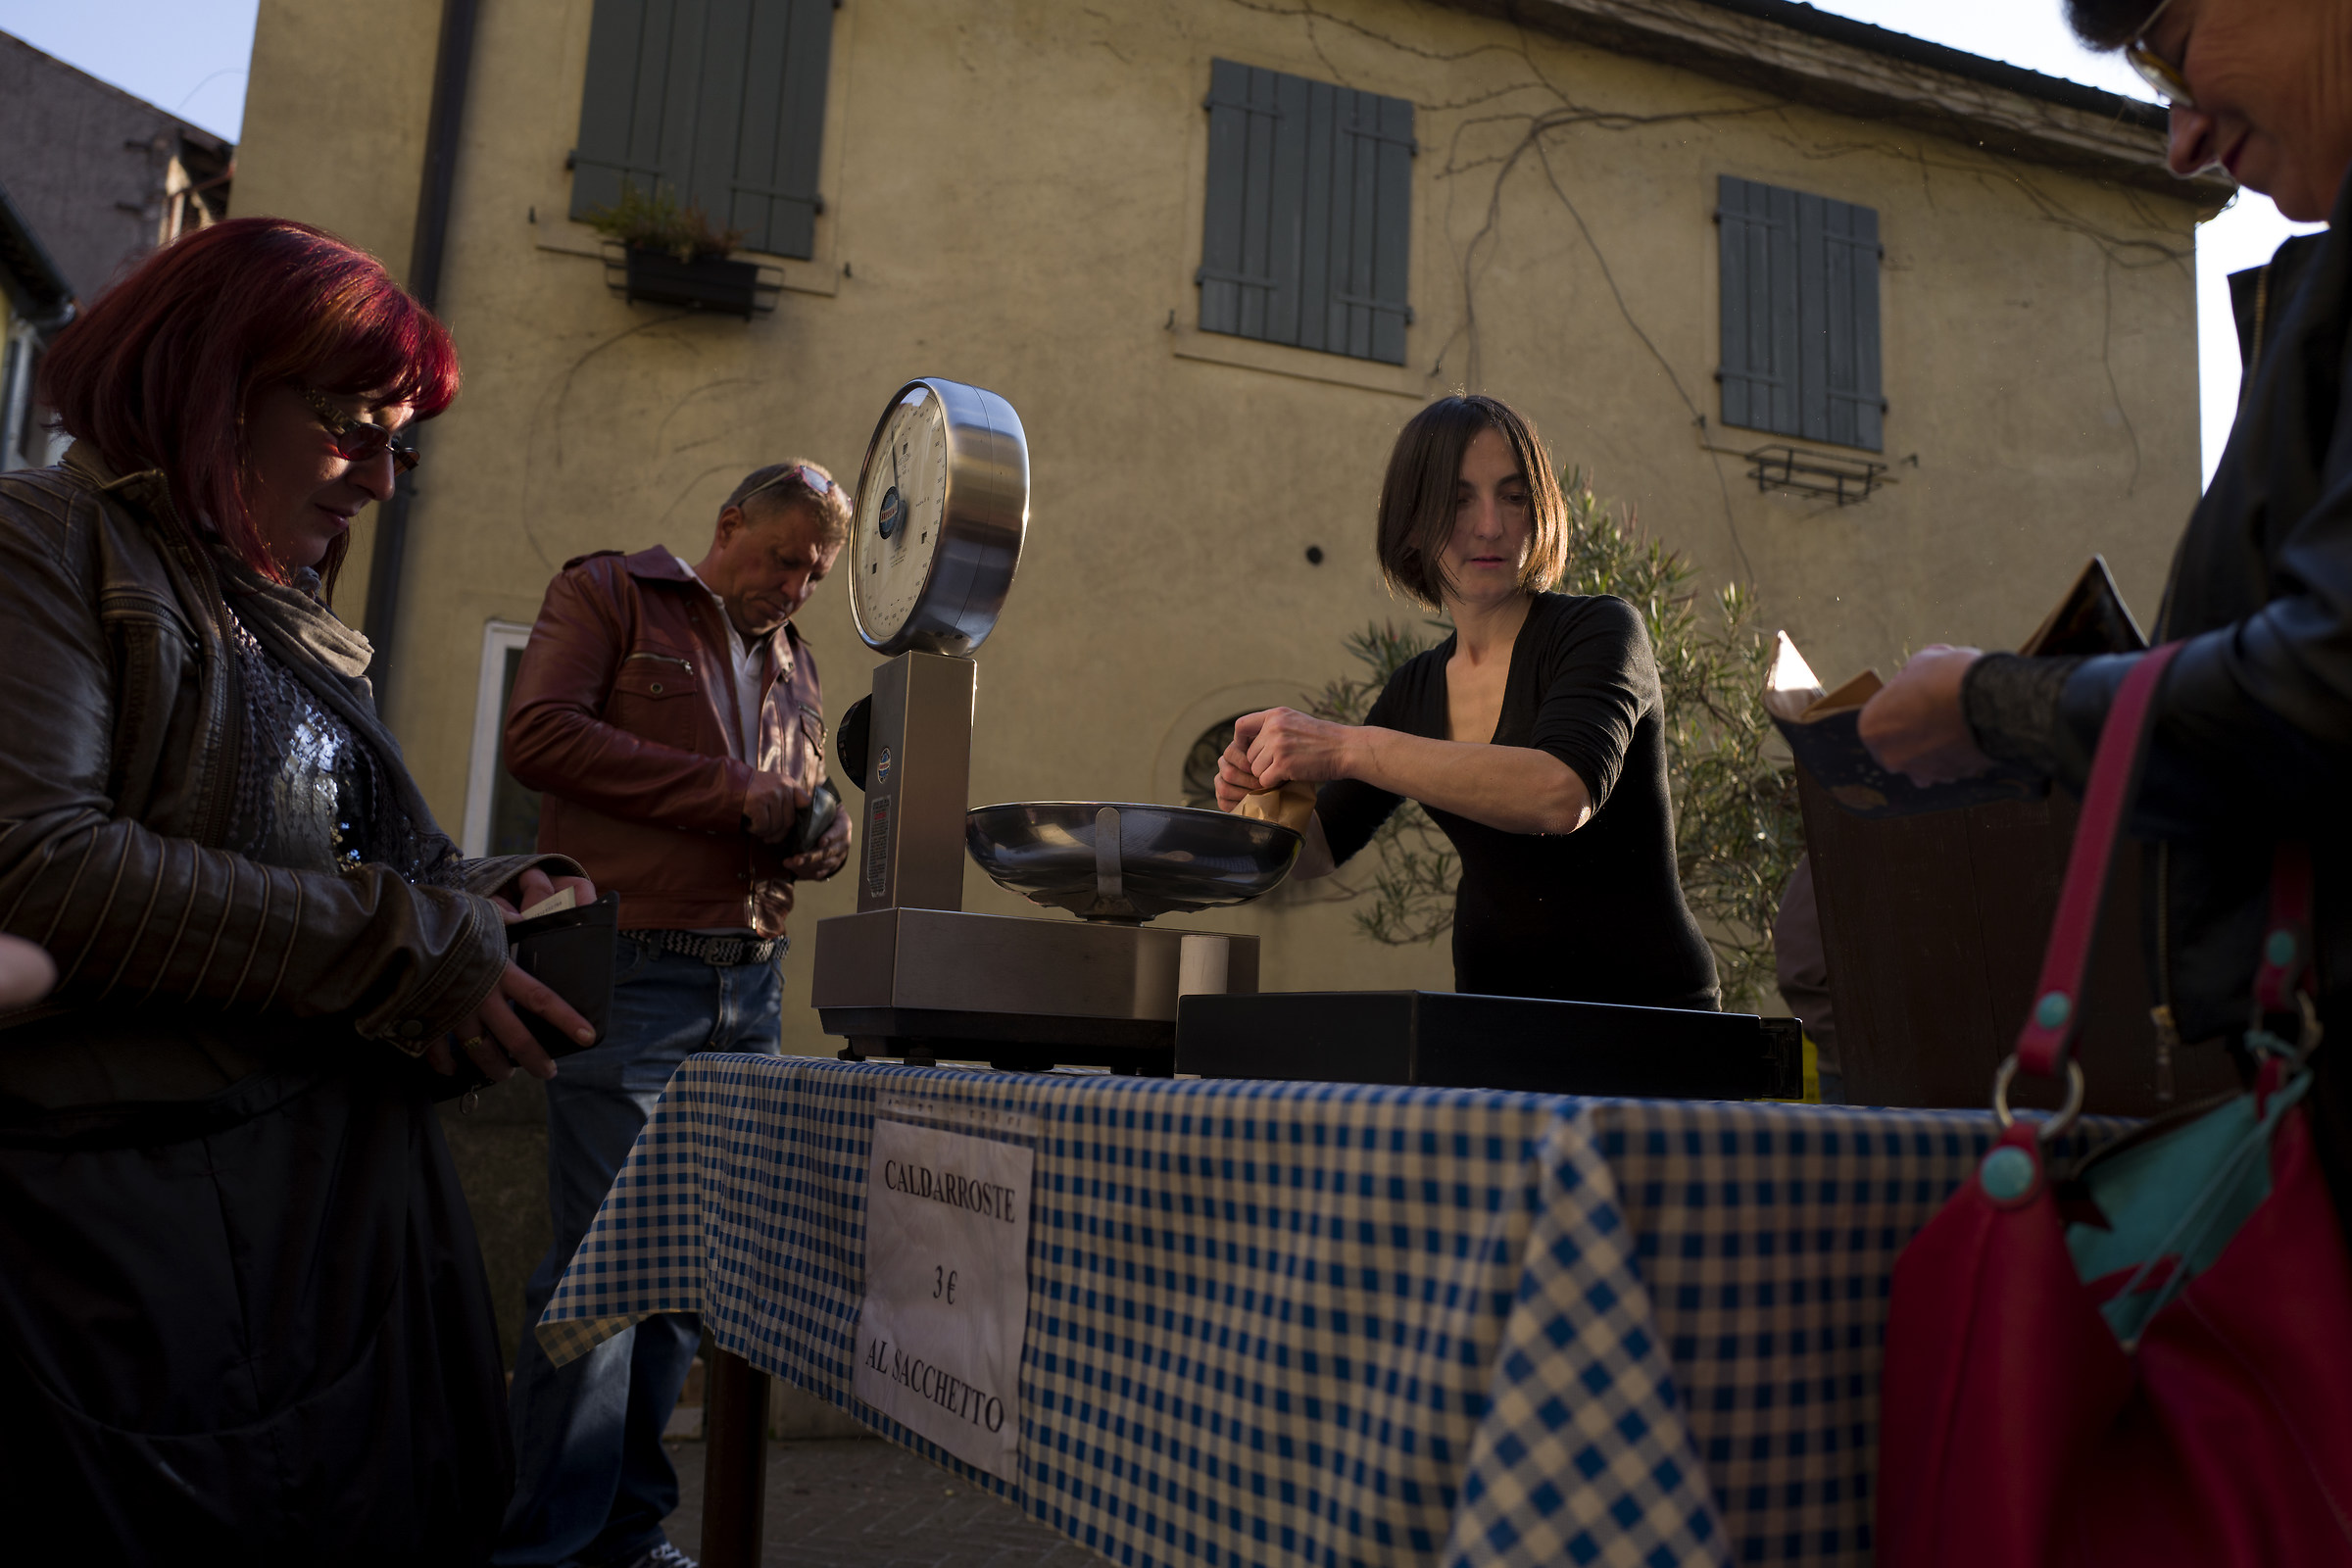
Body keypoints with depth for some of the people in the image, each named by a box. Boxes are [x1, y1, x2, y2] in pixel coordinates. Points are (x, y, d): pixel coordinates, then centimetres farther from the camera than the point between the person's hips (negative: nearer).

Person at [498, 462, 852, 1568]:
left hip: (748, 987, 6)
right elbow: (538, 733, -9)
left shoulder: (795, 665, 22)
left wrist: (818, 838, 4)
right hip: (631, 971, -6)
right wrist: (730, 792, -12)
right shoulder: (608, 595, 5)